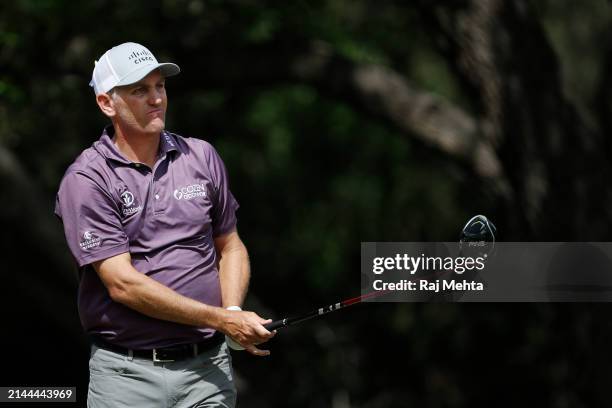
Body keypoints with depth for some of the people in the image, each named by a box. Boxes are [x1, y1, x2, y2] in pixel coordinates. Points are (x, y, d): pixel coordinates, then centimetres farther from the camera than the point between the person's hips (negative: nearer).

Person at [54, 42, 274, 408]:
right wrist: (222, 320, -15)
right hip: (127, 374, -3)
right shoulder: (86, 181, -7)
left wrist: (233, 312, -4)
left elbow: (230, 246, 16)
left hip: (207, 366, 3)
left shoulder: (203, 157, 7)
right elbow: (122, 285, -13)